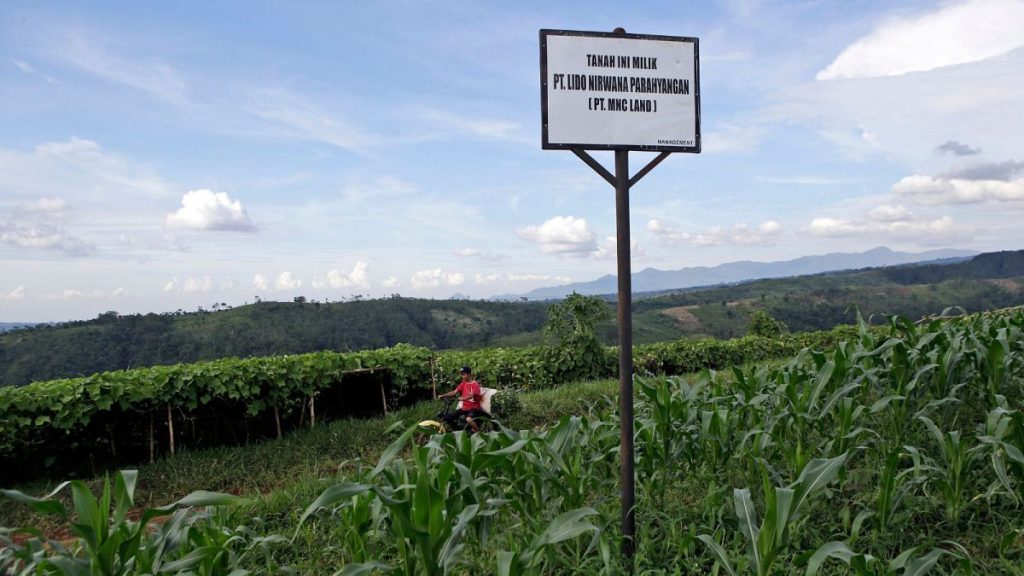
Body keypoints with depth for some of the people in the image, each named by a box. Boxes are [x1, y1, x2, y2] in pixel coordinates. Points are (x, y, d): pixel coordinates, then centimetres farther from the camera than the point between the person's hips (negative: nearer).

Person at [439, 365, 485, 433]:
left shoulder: (475, 384, -11)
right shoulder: (463, 383, 8)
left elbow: (471, 395, -26)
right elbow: (454, 392, 2)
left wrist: (463, 398, -45)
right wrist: (443, 395, -11)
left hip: (474, 408, -7)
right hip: (465, 408, 7)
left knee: (468, 419, -35)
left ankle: (478, 432, -12)